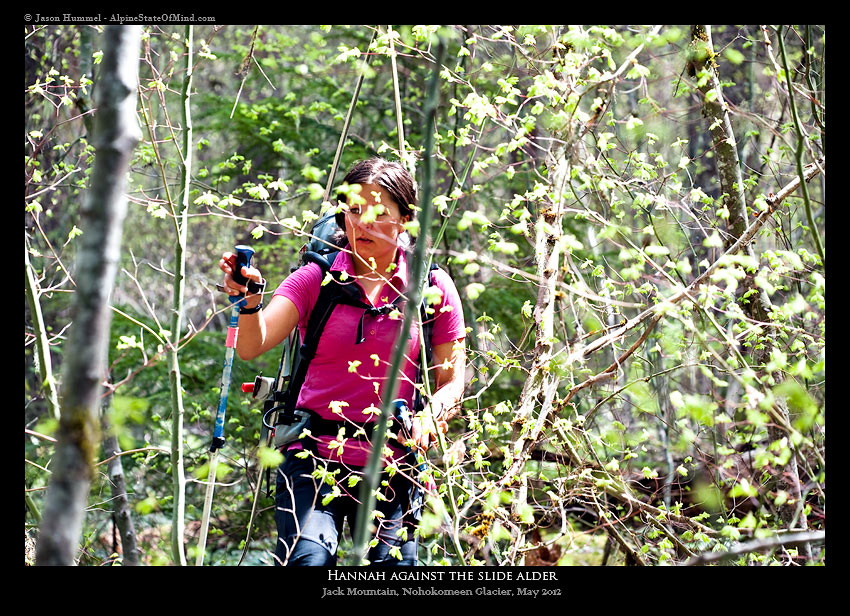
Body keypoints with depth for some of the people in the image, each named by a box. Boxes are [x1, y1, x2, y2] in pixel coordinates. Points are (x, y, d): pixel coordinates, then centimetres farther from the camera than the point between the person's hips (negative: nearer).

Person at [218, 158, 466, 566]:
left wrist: (430, 416, -14)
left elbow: (452, 380, 7)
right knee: (307, 559, -24)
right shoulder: (315, 279, 1)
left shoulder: (432, 287, 3)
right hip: (314, 454, -1)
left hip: (392, 466, 2)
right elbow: (251, 347, -10)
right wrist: (249, 301, -30)